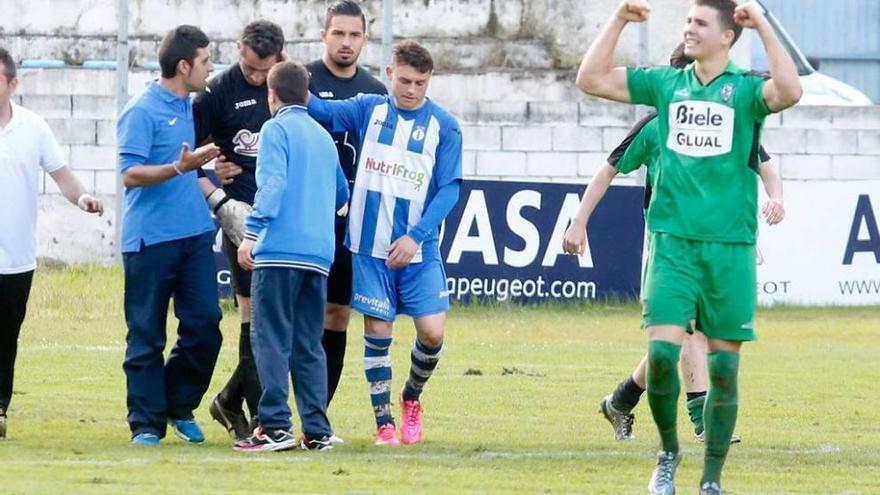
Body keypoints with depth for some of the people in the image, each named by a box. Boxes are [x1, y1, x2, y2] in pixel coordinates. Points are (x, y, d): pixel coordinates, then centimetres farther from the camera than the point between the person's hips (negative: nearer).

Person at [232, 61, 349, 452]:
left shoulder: (276, 129, 0)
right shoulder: (324, 137, 20)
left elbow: (271, 184, -13)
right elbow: (341, 194, 29)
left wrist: (251, 233, -17)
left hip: (280, 248, -6)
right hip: (319, 255, 6)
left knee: (271, 340, -6)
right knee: (309, 345, 9)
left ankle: (275, 426, -13)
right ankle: (317, 431, 4)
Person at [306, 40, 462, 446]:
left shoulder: (444, 126, -3)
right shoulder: (370, 109, 2)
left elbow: (449, 189, -6)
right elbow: (324, 112, -9)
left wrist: (415, 237, -15)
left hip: (419, 249, 0)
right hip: (370, 246, 0)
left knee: (432, 332, -7)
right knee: (378, 332, 0)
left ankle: (411, 398, 22)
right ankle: (384, 423, 10)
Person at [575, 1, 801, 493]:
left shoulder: (745, 89, -1)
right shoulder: (666, 84, 9)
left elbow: (789, 91, -23)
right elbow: (592, 79, 8)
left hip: (730, 248, -2)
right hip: (672, 243, 2)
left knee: (723, 365, 2)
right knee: (662, 352, -11)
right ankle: (668, 453, 13)